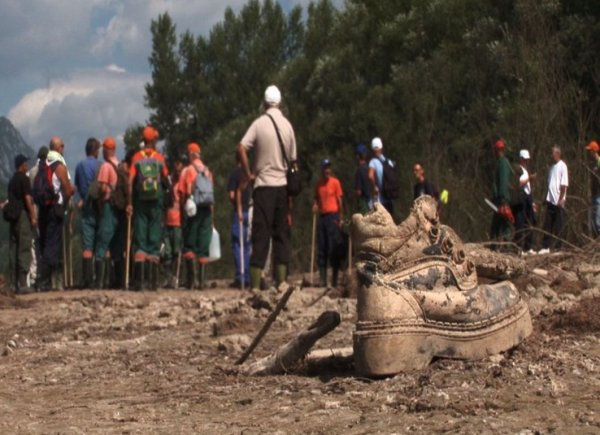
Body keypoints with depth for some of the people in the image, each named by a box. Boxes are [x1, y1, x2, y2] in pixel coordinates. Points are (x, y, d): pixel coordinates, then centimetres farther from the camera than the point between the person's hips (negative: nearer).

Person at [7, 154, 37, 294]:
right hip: (23, 215, -8)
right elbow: (27, 198, -14)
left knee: (13, 249, 7)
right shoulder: (24, 178, -8)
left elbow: (11, 199, 17)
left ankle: (14, 284, 8)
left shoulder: (12, 180, 16)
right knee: (24, 249, -8)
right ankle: (22, 284, -11)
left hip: (13, 217, 8)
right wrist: (33, 217, -14)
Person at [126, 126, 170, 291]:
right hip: (156, 201, 0)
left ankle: (138, 281, -5)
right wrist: (167, 188, 22)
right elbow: (165, 180, -1)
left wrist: (129, 203, -5)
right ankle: (153, 281, 1)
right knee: (155, 236, 3)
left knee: (139, 236, 2)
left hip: (140, 200, 0)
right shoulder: (160, 158, 0)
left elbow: (130, 181, -6)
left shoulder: (136, 157, 1)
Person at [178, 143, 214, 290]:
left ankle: (191, 278, -12)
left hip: (193, 210, -4)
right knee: (204, 246, 6)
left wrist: (182, 214, -1)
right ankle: (201, 280, 3)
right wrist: (211, 216, 13)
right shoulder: (208, 171, 10)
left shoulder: (187, 170, -3)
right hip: (207, 209, 4)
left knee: (189, 245, 2)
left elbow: (182, 194, -6)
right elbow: (212, 193, 8)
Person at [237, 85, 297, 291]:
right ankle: (281, 280, 7)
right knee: (281, 234, 9)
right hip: (283, 185, 3)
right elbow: (293, 160, 8)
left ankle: (255, 283, -10)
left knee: (261, 235, -4)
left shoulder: (259, 123, -5)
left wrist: (248, 173, -7)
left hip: (263, 184, -3)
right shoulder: (288, 125, 5)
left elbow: (241, 148, -19)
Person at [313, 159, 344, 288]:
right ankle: (322, 279, 5)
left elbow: (339, 200, 0)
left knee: (333, 248, -7)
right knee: (322, 248, 3)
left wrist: (341, 218, -4)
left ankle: (334, 280, -5)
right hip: (322, 216, 5)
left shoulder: (335, 182, 0)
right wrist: (315, 205, 1)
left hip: (333, 216, -5)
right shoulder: (318, 184, 13)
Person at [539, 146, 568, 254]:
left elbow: (564, 185, -12)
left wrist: (561, 200, -16)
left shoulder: (562, 166, -8)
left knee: (558, 226, -1)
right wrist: (547, 198, 12)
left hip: (559, 201, -7)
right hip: (550, 200, 7)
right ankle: (545, 247, 3)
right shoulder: (552, 167, 15)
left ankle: (557, 247, 5)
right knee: (547, 225, 3)